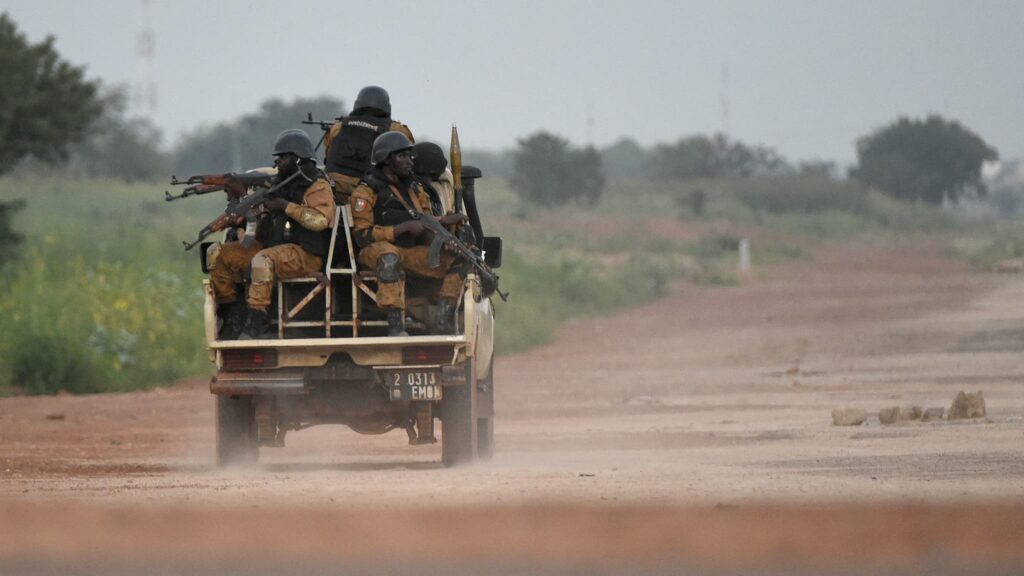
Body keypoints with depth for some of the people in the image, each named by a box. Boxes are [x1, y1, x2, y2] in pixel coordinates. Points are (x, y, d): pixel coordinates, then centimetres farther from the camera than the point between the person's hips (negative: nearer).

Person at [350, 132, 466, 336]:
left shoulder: (414, 187, 15)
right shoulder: (367, 191, -8)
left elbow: (425, 221, 20)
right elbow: (362, 235, -15)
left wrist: (446, 220, -2)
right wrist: (404, 228, -19)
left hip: (412, 251, 7)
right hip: (376, 250, -7)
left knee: (457, 263, -8)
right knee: (390, 257, -42)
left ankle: (444, 323, -9)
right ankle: (395, 327, -44)